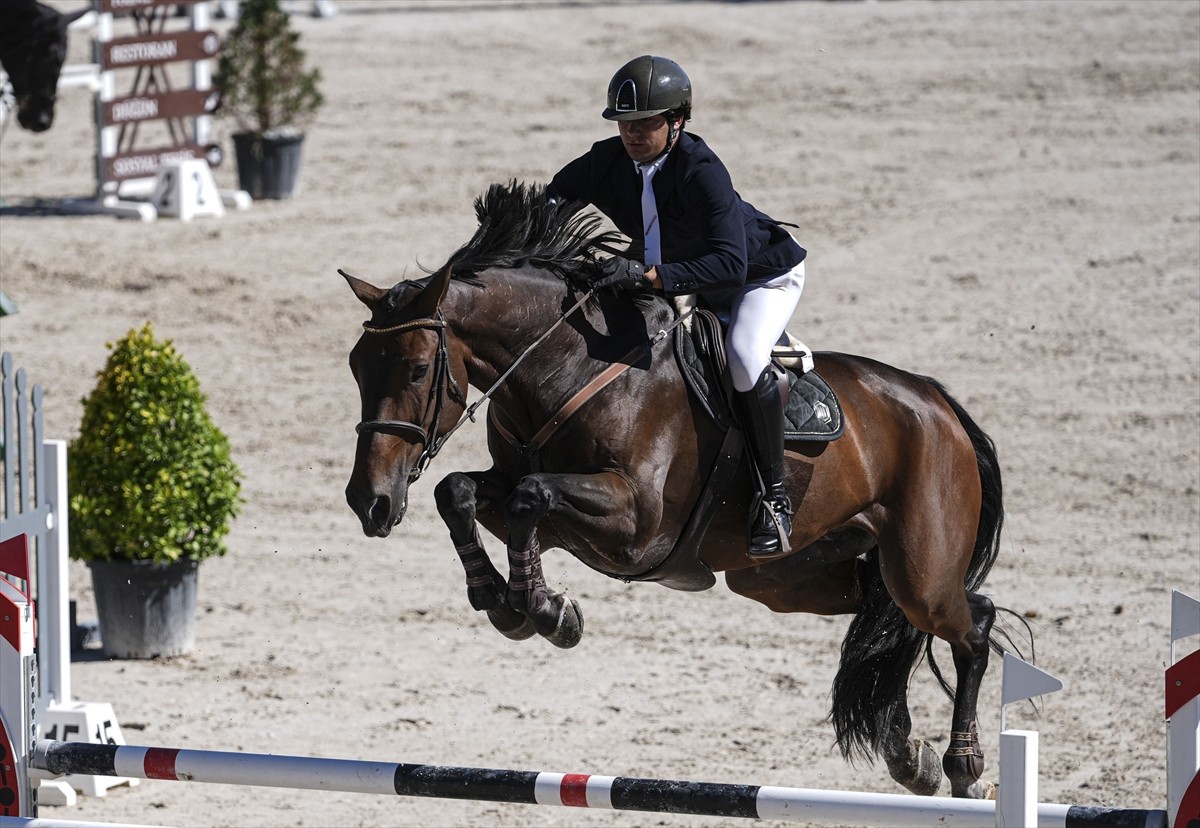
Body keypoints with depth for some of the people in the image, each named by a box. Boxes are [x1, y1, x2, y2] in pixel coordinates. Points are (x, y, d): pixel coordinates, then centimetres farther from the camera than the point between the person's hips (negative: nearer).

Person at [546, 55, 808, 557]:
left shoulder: (702, 172, -36)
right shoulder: (609, 161, -15)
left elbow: (730, 265, -47)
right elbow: (557, 196, 6)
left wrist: (648, 275, -56)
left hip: (762, 276, -8)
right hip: (689, 283, 8)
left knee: (743, 359, -34)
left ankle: (774, 496, -21)